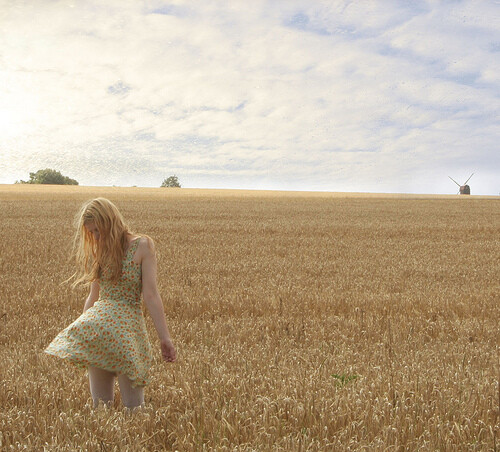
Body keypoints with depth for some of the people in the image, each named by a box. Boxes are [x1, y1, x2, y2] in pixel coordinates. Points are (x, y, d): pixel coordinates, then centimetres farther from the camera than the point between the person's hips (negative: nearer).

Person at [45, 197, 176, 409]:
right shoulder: (100, 251, 14)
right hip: (96, 327, 5)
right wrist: (80, 329, 21)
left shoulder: (142, 246, -3)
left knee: (133, 405, -4)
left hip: (128, 324, -5)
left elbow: (150, 295, -9)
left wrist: (164, 338, -14)